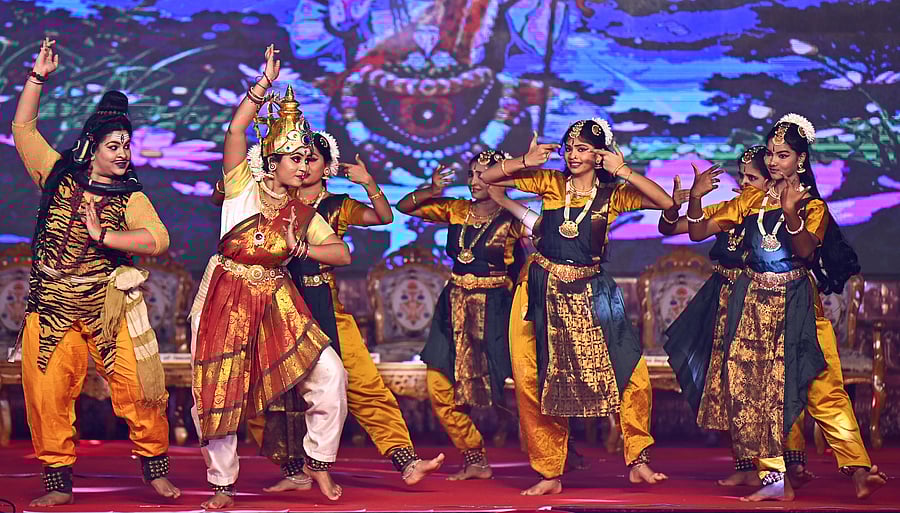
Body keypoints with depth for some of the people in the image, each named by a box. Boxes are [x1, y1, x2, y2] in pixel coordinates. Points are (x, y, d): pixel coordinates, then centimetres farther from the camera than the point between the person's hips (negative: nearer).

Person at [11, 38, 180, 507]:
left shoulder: (130, 196, 4)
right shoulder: (59, 176, 8)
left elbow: (158, 239, -11)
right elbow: (23, 128, 10)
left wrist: (103, 235, -16)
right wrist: (38, 77, 5)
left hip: (107, 304, -1)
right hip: (50, 305, 1)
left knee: (136, 388, -6)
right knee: (46, 393, -2)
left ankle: (156, 471, 9)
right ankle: (58, 484, 8)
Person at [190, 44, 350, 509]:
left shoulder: (303, 214, 10)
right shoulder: (243, 188, 1)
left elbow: (343, 255, 7)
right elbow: (236, 130, -11)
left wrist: (300, 249, -6)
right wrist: (266, 82, -12)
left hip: (277, 303, 3)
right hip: (227, 300, -3)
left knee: (329, 373, -11)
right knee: (217, 391, -2)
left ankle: (318, 462, 6)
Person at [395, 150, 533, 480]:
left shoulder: (509, 219, -6)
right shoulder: (456, 210, 7)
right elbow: (404, 206, 11)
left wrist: (503, 201, -23)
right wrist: (432, 191, -7)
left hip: (494, 310, -6)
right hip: (454, 307, 6)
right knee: (440, 388, 3)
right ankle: (475, 461, 15)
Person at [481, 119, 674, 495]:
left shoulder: (612, 193, 2)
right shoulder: (551, 184, 4)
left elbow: (666, 203, -11)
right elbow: (488, 178, 4)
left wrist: (624, 173, -16)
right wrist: (525, 162, -11)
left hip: (590, 295, 0)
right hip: (543, 293, 1)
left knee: (631, 375, -5)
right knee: (536, 382, -1)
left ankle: (637, 461, 14)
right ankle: (549, 475, 12)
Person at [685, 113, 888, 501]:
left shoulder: (812, 205, 2)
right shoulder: (752, 200, 9)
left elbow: (807, 252, -16)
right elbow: (698, 232, 6)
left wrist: (791, 212, -30)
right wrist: (695, 198, -12)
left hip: (796, 305, -3)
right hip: (753, 305, 3)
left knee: (823, 387, -7)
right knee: (752, 389, -3)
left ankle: (859, 470, -6)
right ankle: (776, 481, 1)